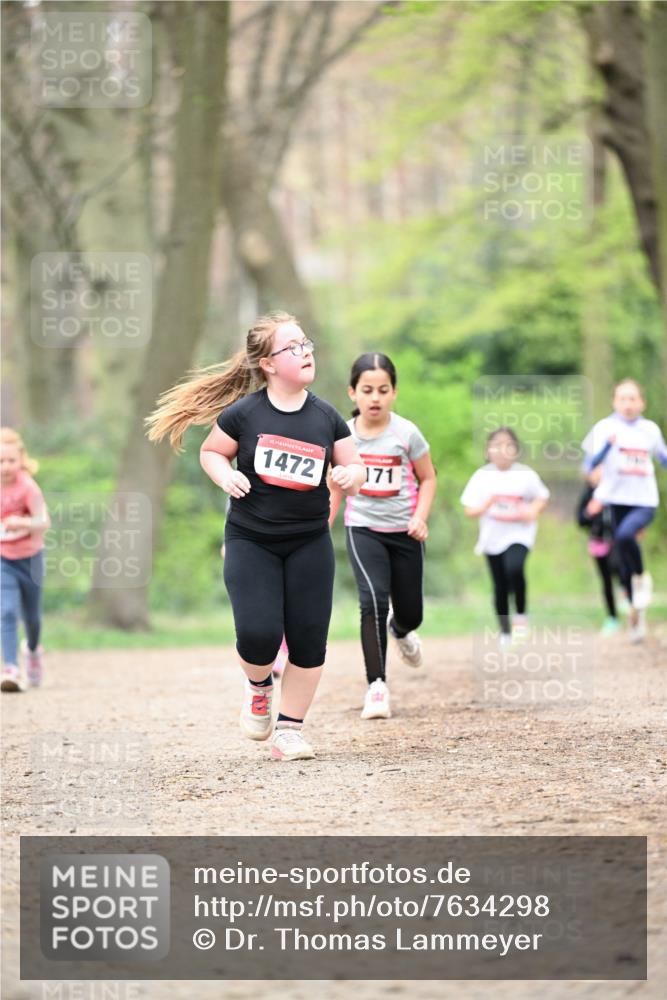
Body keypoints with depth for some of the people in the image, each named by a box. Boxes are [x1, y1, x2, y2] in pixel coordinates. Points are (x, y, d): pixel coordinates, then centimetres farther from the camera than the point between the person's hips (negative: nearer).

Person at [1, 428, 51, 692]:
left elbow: (44, 522, -32)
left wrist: (23, 523, -49)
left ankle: (32, 650, 49)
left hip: (29, 558, -1)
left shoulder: (27, 487, -22)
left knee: (31, 615, 17)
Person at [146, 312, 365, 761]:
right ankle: (259, 688, 20)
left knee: (308, 640, -1)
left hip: (309, 542, 3)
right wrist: (225, 476, -14)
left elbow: (356, 470, 7)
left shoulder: (327, 417, 0)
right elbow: (212, 452, 7)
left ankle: (290, 727, 15)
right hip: (250, 540, -2)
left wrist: (350, 475, -16)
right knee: (258, 634, -15)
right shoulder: (244, 413, -7)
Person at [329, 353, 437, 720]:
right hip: (363, 529, -1)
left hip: (405, 533, 1)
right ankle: (377, 686, -16)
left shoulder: (406, 433, -10)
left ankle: (400, 629, 51)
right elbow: (336, 487, 8)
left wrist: (420, 516, -14)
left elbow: (428, 478, 1)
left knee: (410, 613, 10)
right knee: (373, 600, -22)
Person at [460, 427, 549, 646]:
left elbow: (542, 497, 10)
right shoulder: (482, 477, -3)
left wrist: (533, 511, -11)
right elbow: (469, 509, 0)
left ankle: (521, 615, -7)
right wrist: (484, 507, -21)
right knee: (500, 587, 8)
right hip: (493, 538, 2)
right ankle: (505, 632, 24)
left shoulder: (526, 475, -3)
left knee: (514, 568, -29)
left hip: (518, 535, -2)